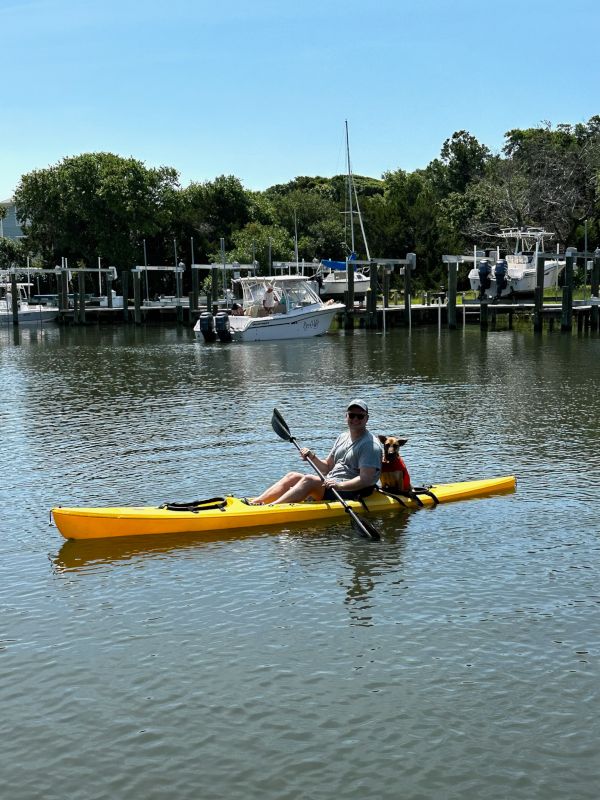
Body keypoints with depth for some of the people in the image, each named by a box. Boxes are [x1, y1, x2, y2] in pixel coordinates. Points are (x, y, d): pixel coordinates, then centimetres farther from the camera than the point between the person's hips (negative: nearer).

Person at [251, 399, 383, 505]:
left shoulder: (371, 445, -9)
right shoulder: (343, 437, 17)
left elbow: (366, 479, -20)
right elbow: (327, 468, 19)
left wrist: (339, 485, -32)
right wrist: (312, 458, -1)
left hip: (351, 492, -9)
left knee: (308, 480, -28)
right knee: (293, 477, -5)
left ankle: (270, 507, -39)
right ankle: (254, 503, -15)